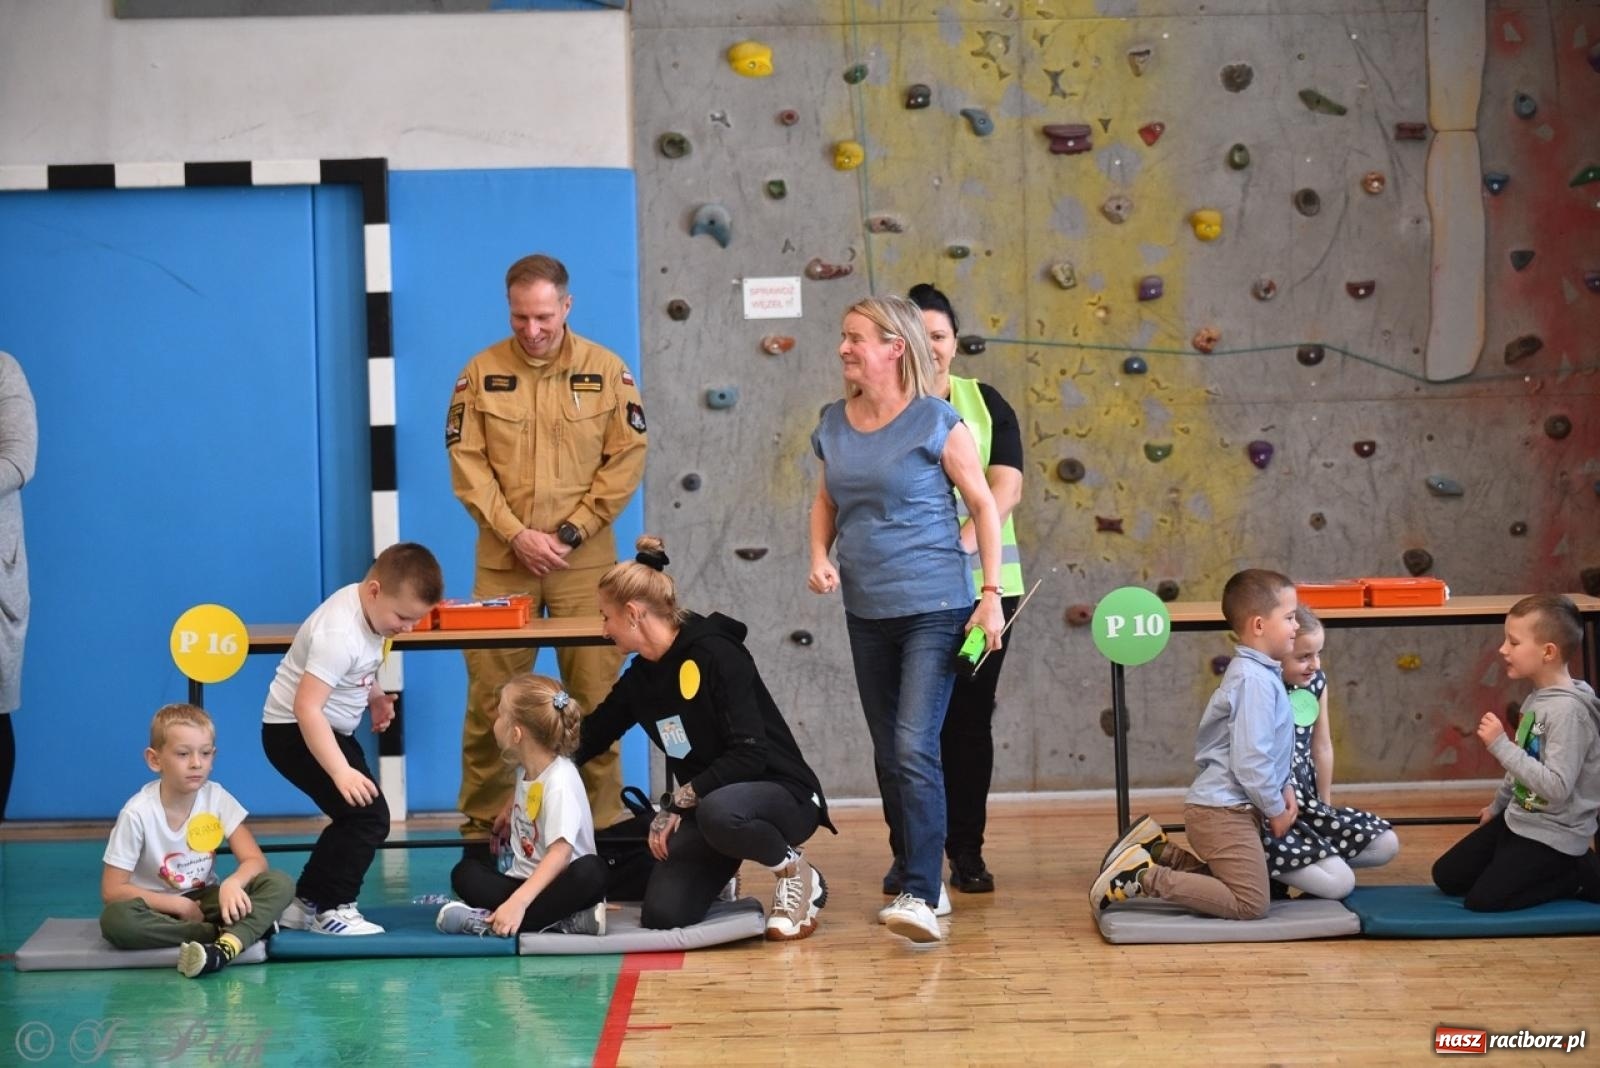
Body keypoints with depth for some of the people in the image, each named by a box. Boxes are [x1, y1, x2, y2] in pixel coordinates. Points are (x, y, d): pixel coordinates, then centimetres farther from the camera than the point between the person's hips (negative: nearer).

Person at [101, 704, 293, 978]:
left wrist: (232, 884, -33)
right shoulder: (138, 813, -16)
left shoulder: (217, 799, -7)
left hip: (204, 901, 3)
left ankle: (226, 947, -45)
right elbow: (112, 890, -14)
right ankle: (227, 932, -28)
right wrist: (180, 905, -19)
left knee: (279, 884, -21)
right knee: (116, 918, -38)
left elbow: (255, 860, -10)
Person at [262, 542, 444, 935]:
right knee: (367, 816, -16)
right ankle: (332, 909, -4)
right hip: (295, 730, -10)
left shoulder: (369, 608, -2)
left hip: (328, 728, 10)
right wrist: (341, 772, -40)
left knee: (355, 818, 17)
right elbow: (307, 706, -36)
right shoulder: (340, 633, -30)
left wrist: (375, 696, 6)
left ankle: (305, 904, 25)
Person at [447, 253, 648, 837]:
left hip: (585, 559, 0)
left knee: (595, 694, 2)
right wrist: (517, 535, -11)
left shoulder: (607, 370, 1)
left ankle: (602, 822, 11)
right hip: (503, 558, 0)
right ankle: (482, 824, 11)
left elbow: (626, 457, -1)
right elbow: (467, 464, 0)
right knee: (490, 695, 2)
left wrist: (571, 532, -8)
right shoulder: (481, 372, 2)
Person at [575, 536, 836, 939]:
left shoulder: (715, 654, -18)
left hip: (782, 794, -6)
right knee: (663, 915, -18)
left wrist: (677, 801, -19)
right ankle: (718, 868, 17)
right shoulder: (638, 679, 5)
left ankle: (797, 874, -11)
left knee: (718, 813, -42)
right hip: (704, 805, 6)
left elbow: (749, 755, -24)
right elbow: (587, 739, 17)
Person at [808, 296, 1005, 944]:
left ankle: (921, 896, -17)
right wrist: (820, 556, 1)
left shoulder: (935, 421, -9)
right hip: (867, 612, 6)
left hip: (934, 609, -6)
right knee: (888, 755, 13)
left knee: (915, 749, -16)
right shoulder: (835, 425, 7)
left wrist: (991, 594, -10)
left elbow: (984, 505, -4)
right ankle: (913, 872, 26)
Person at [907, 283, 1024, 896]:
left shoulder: (985, 402, 8)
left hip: (982, 583, 1)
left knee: (970, 718, 6)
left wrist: (964, 540, -21)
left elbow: (1007, 486, -3)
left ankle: (967, 851, 15)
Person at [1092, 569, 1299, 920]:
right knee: (1251, 904, -12)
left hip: (1218, 808, 10)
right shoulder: (1255, 681, -18)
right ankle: (1142, 878, -13)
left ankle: (1155, 851, 14)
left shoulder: (1254, 672, 15)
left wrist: (1285, 787, 10)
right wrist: (1276, 809, -9)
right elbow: (1250, 762, -22)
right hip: (1224, 812, -10)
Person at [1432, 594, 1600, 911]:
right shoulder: (1537, 697, 4)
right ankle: (1562, 871, 16)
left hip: (1553, 836, -9)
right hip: (1518, 819, 9)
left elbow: (1556, 787, -32)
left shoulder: (1567, 710, -26)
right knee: (1447, 877, 10)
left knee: (1483, 899, -15)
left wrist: (1500, 745, -31)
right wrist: (1498, 805, 28)